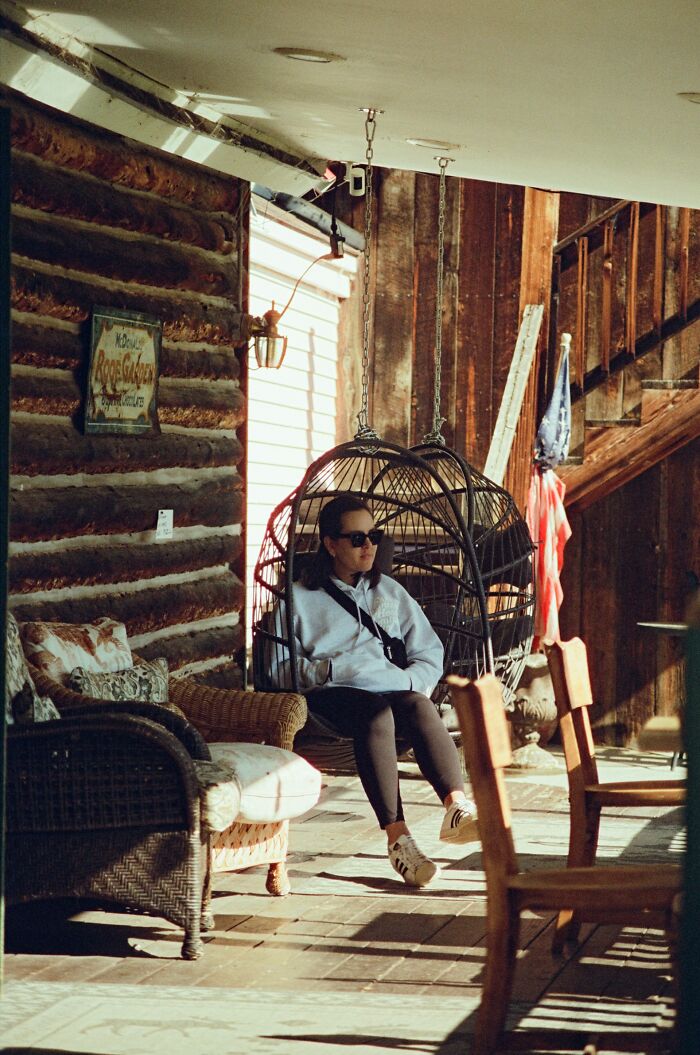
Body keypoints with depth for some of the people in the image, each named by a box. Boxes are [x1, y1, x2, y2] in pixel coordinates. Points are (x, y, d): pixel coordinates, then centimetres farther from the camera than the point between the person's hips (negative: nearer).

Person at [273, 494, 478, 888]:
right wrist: (325, 670, -11)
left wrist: (407, 683, -2)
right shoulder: (302, 597, 14)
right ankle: (398, 837, -49)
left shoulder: (390, 591, 26)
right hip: (333, 694, -3)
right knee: (376, 716, -38)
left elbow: (430, 655, 18)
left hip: (392, 689, 4)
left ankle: (457, 806, -53)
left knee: (422, 707, -33)